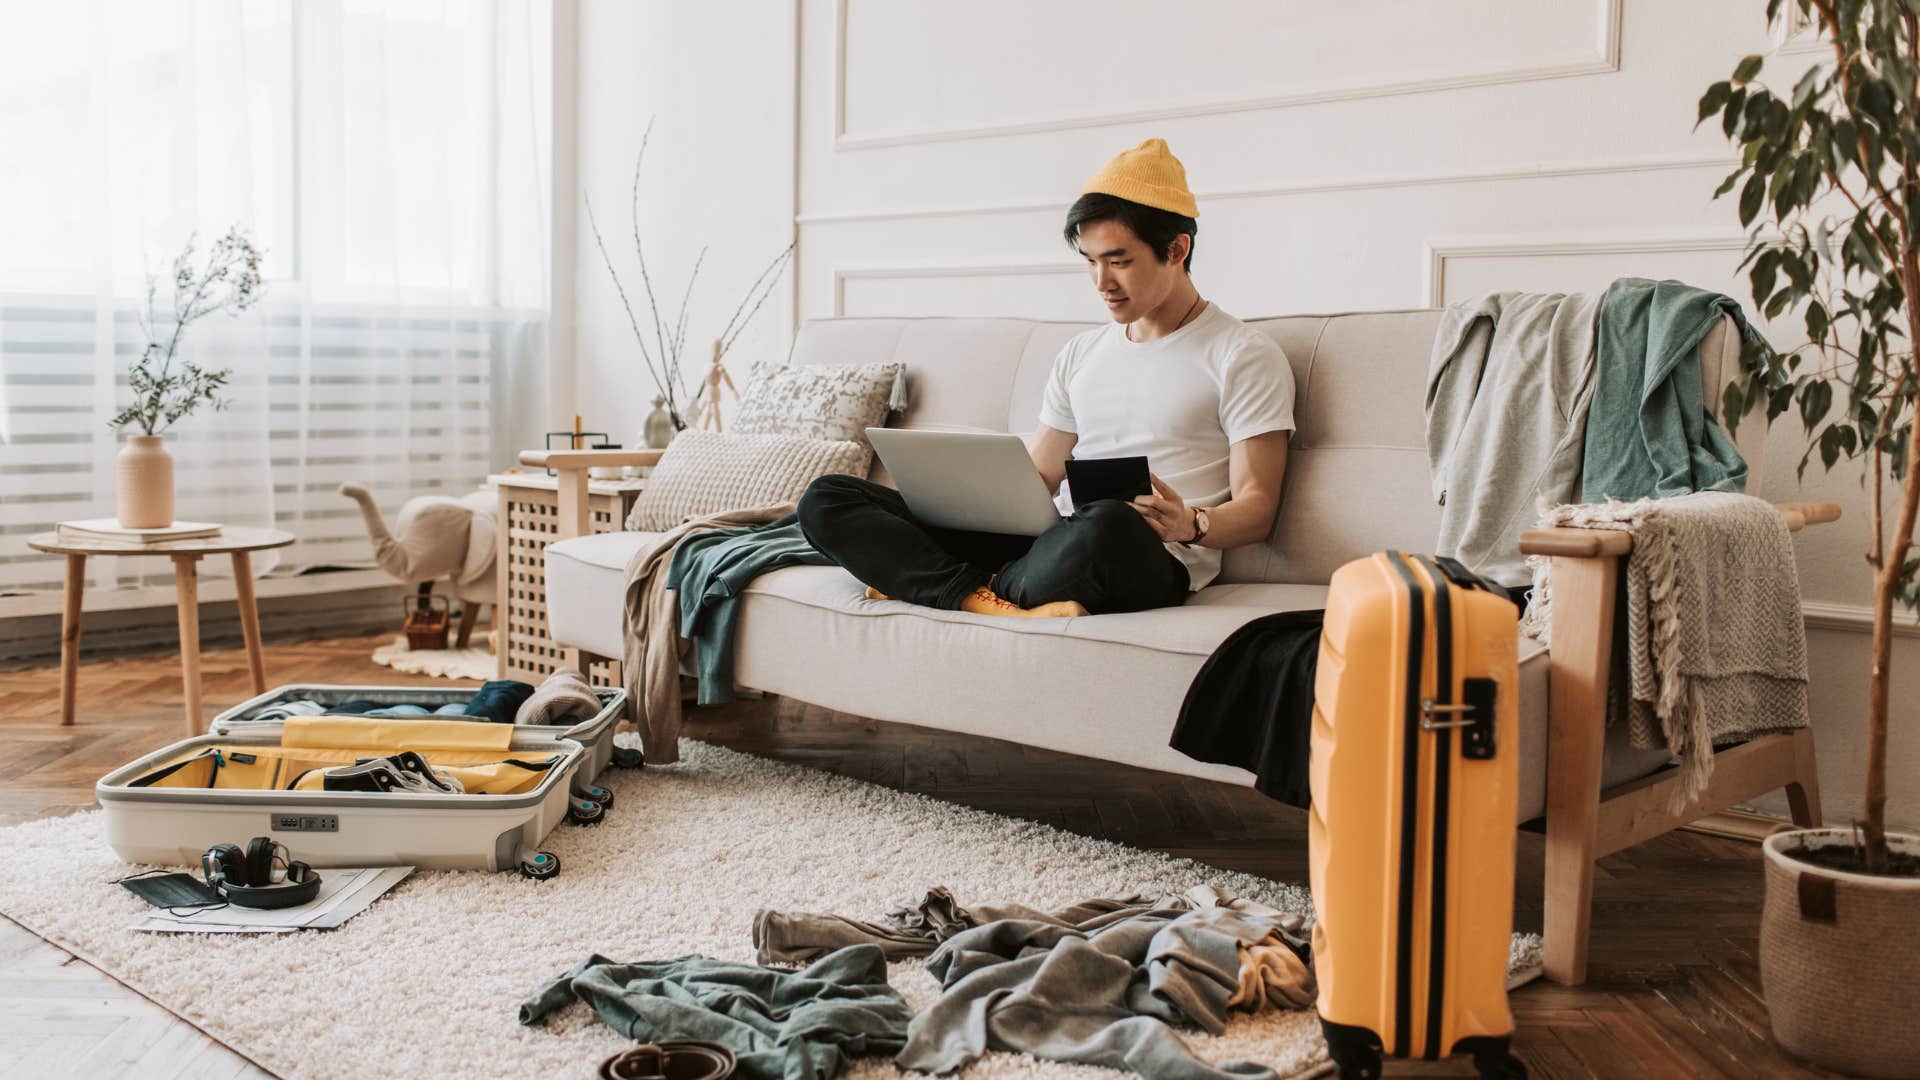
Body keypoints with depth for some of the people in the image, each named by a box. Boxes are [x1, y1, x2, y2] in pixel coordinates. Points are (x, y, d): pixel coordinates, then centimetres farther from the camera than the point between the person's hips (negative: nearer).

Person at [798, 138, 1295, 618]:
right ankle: (996, 606, -26)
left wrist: (1192, 525, -23)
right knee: (826, 498, -5)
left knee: (1108, 525, -45)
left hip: (1151, 563, -5)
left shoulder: (1244, 357, 5)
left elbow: (1257, 509, -1)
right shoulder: (1081, 353, 25)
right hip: (1049, 544, 6)